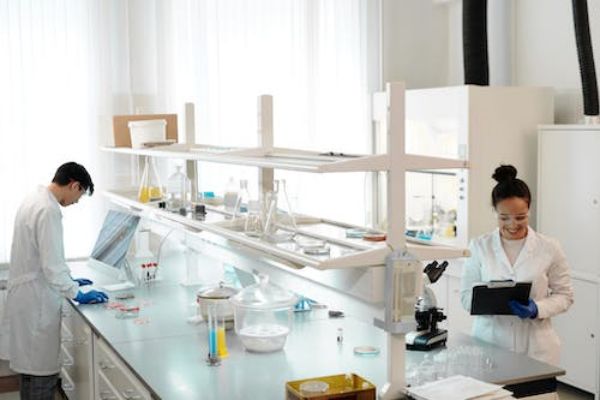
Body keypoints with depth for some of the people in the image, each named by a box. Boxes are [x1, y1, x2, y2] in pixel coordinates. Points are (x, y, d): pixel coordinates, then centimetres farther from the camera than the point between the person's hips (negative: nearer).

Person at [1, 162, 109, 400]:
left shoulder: (34, 201, 10)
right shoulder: (48, 210, -21)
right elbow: (52, 264, -23)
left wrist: (69, 281, 22)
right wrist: (77, 294, -14)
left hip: (26, 297, 10)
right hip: (37, 300, -10)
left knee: (29, 365, 18)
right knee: (43, 371, -3)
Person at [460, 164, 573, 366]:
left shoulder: (549, 248, 0)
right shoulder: (479, 247, 1)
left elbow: (564, 295, 4)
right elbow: (466, 296, 2)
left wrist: (537, 309, -15)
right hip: (489, 344, 0)